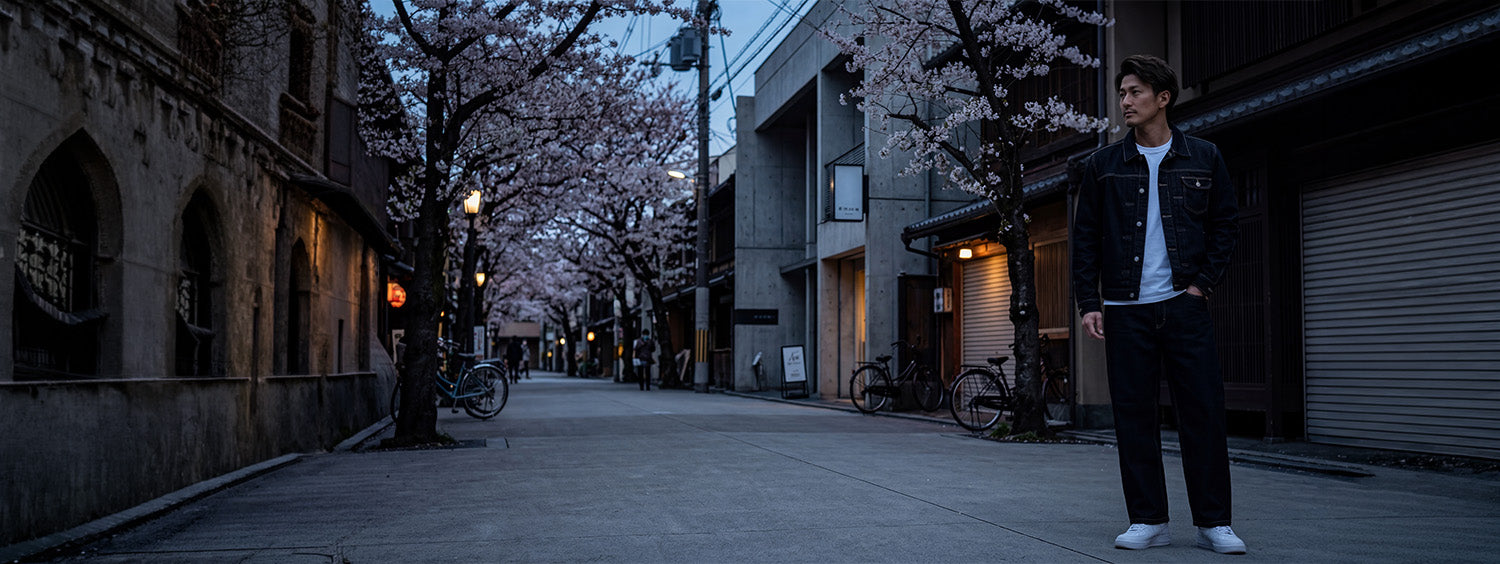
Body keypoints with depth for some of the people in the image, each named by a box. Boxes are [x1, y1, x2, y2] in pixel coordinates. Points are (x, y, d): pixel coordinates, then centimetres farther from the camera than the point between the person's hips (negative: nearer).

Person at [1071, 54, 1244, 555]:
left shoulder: (1203, 159, 8)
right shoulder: (1102, 166, 7)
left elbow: (1225, 225, 11)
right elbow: (1085, 239, 7)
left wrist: (1203, 283, 0)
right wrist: (1088, 302, -1)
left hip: (1183, 304, 0)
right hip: (1125, 308, 1)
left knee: (1203, 410, -3)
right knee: (1134, 415, 1)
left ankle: (1213, 522, 6)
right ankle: (1148, 521, 10)